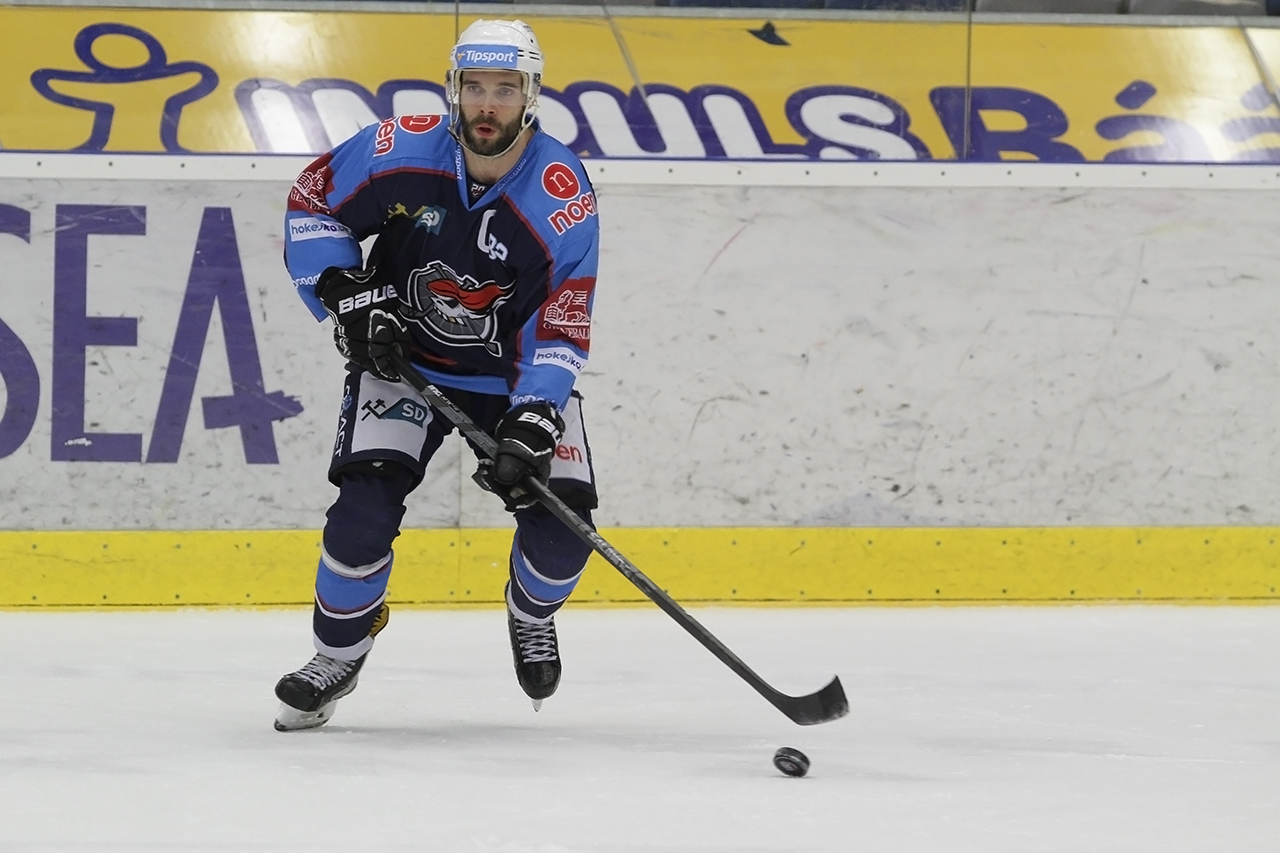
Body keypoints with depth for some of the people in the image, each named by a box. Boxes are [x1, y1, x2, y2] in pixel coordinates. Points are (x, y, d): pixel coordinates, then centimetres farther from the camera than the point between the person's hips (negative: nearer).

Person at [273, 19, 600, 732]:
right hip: (403, 356, 0)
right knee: (366, 505, -19)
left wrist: (530, 424, -33)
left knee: (561, 523, -13)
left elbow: (562, 331, -20)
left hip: (517, 372, 0)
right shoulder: (401, 152, -18)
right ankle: (338, 655, 5)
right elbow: (312, 204, -2)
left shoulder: (564, 198, -21)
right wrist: (349, 296, -13)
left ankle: (532, 619, 23)